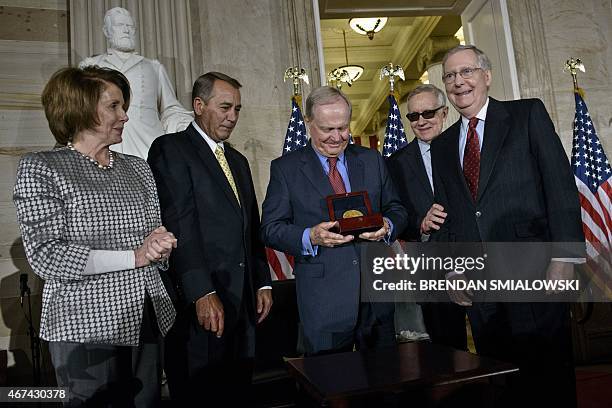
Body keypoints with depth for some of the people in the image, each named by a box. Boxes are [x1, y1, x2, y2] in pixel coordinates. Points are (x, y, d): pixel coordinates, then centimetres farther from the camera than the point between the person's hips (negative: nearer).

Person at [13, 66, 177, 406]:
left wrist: (161, 245, -10)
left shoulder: (138, 168, 13)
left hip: (148, 319, 5)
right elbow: (46, 256, -11)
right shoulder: (40, 168, -2)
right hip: (87, 326, -4)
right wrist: (134, 257, -14)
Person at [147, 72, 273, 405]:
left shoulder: (238, 161, 20)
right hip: (197, 301, -7)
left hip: (242, 300, 7)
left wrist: (262, 283, 13)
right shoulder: (170, 149, -5)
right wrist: (203, 293, -20)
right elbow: (179, 225, -15)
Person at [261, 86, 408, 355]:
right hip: (323, 300, -3)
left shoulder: (372, 160, 9)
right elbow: (270, 228, -4)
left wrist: (387, 226, -10)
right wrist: (310, 237, -21)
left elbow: (396, 209, 12)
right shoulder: (285, 168, 0)